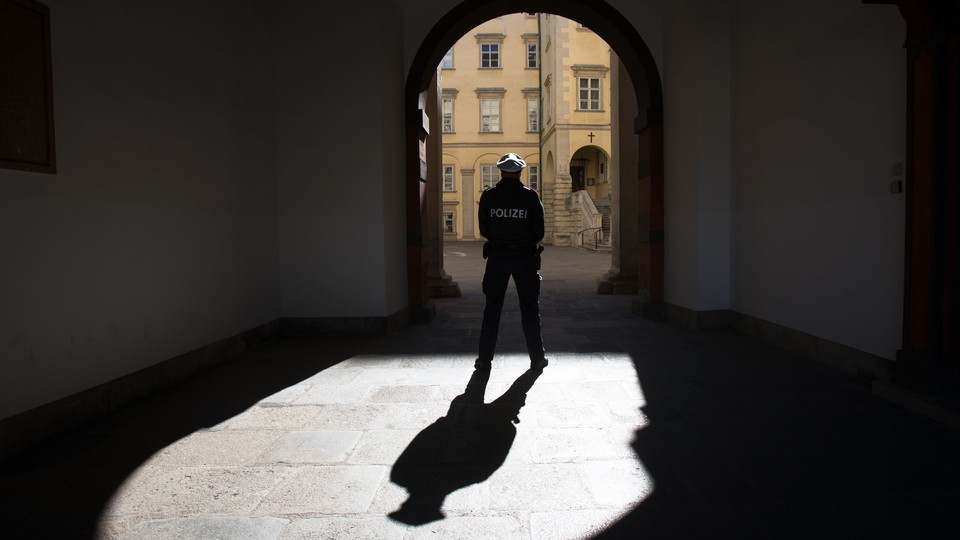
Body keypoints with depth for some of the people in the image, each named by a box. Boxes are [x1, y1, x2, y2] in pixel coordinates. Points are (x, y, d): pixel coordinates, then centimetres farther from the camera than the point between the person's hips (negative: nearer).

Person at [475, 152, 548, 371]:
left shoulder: (488, 196, -3)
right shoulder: (531, 196, -6)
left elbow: (483, 230, 2)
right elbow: (539, 232, -4)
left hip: (496, 257, 1)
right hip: (525, 257, -1)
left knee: (492, 309, 9)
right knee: (530, 309, 9)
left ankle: (484, 358, 13)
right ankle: (537, 358, 15)